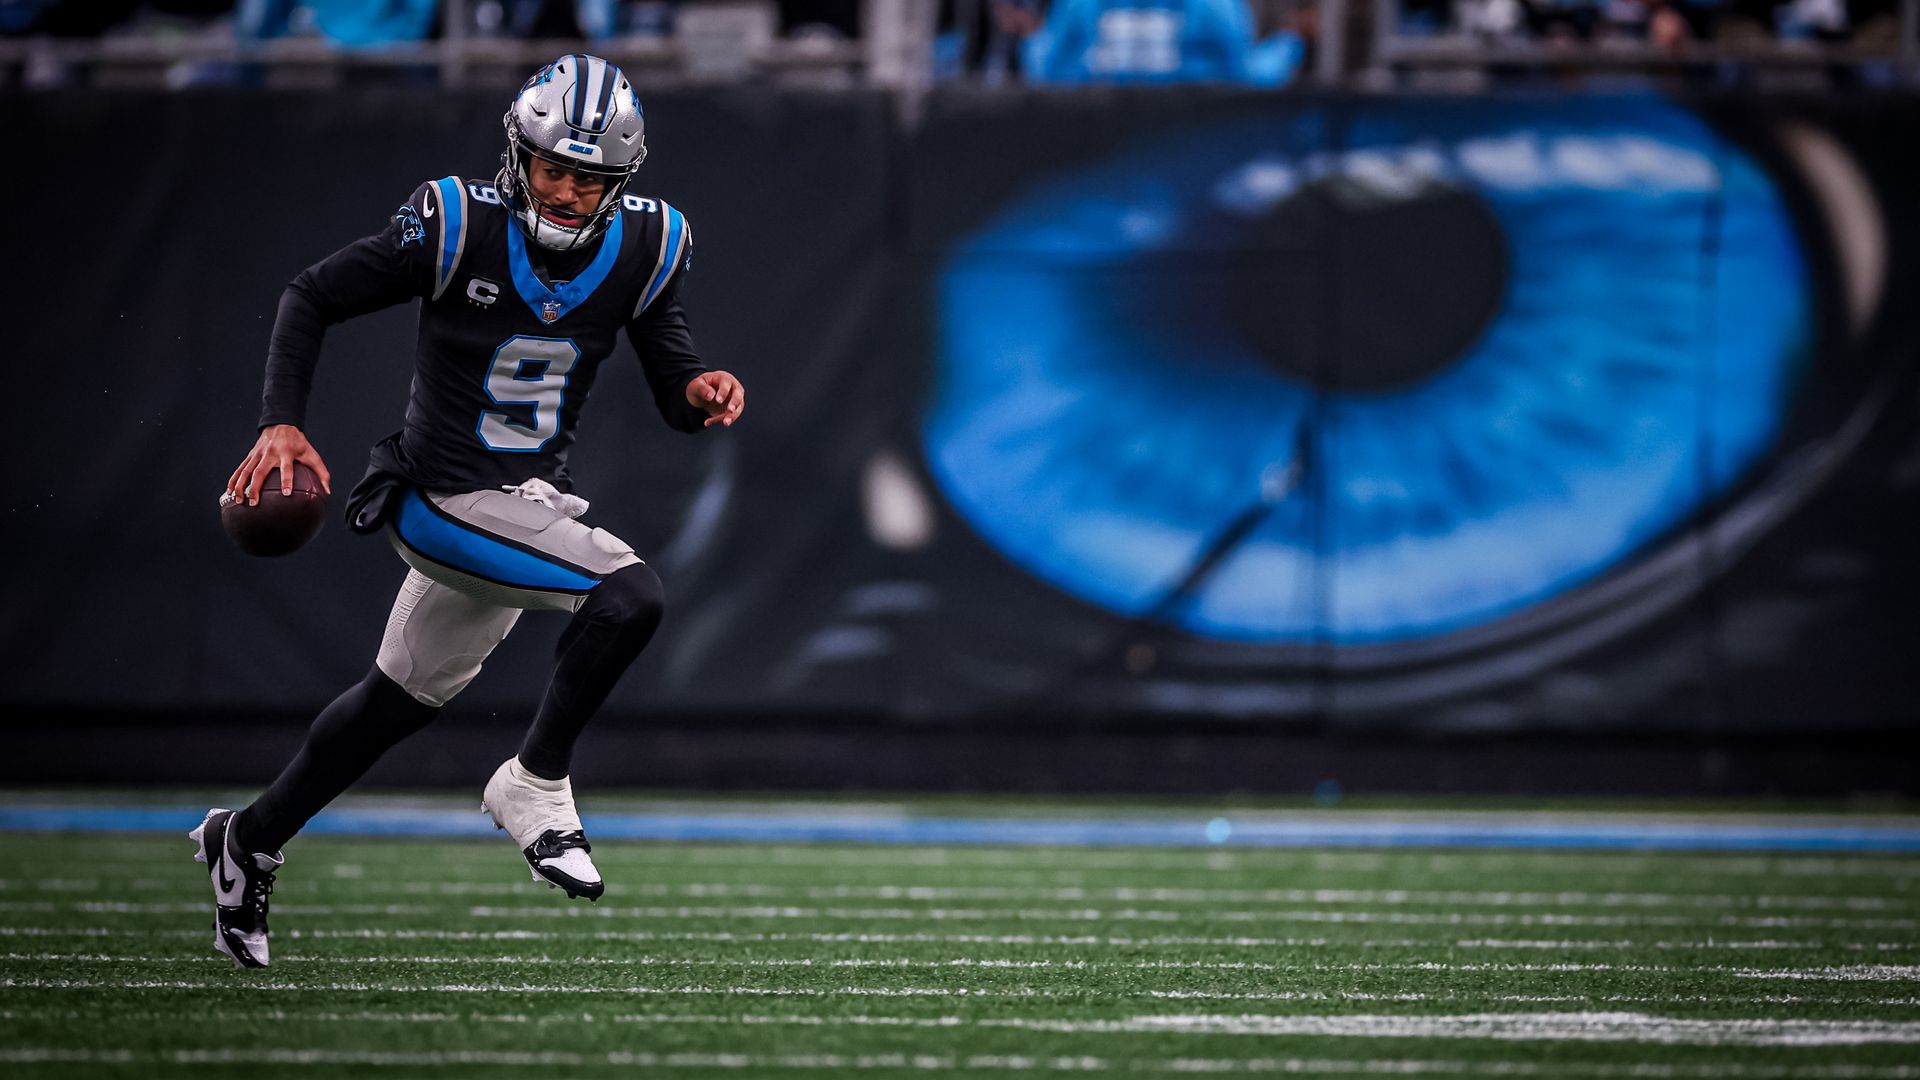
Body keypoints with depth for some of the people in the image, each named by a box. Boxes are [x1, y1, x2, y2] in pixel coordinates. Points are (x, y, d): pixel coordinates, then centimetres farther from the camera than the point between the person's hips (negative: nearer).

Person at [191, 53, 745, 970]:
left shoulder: (640, 250, -5)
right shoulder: (458, 229, -18)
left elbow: (669, 380, 3)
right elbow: (311, 297, -8)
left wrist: (698, 391, -21)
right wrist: (281, 423, -20)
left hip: (528, 498, 7)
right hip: (446, 501, -7)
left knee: (402, 699, 21)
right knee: (629, 597, -26)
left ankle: (250, 841, 41)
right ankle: (536, 784, -6)